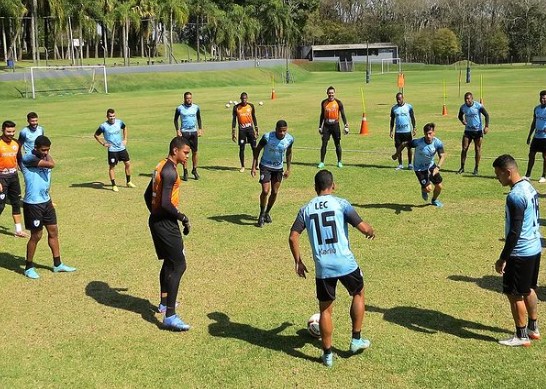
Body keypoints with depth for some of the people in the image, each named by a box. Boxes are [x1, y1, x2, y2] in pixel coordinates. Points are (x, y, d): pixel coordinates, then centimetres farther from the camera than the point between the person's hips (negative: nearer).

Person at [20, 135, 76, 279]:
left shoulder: (44, 158, 8)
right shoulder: (28, 158, -19)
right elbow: (51, 164, -31)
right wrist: (47, 155, -12)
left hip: (46, 201, 8)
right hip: (33, 204, -8)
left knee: (53, 232, 13)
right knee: (36, 236, 1)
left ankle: (58, 265, 24)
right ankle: (29, 267, 18)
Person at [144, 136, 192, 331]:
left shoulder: (161, 167, 13)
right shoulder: (170, 171, -19)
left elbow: (148, 195, 21)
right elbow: (166, 203, -25)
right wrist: (183, 218, -13)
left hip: (156, 220, 10)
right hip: (165, 224, -10)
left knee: (169, 262, 24)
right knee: (178, 265, -9)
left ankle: (165, 303, 39)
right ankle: (170, 316, -10)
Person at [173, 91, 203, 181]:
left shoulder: (196, 107, 4)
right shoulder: (179, 108, -3)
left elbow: (199, 118, 15)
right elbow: (176, 119, 7)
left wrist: (200, 129, 7)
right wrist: (177, 130, -3)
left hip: (194, 132, 2)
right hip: (184, 132, -2)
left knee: (195, 152, 5)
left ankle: (194, 170, 17)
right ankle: (185, 172, 4)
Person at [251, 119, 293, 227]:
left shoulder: (290, 139, -14)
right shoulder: (267, 137, -25)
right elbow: (257, 150, -11)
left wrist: (288, 169, 8)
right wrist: (254, 167, -14)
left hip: (278, 168, 4)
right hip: (266, 166, -4)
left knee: (275, 192, 8)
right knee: (265, 191, -13)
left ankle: (267, 212, 31)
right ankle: (262, 214, 7)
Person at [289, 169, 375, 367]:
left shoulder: (306, 209, 6)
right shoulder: (341, 203, -3)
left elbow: (293, 237, 2)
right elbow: (363, 228, -5)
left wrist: (298, 262, 14)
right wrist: (371, 231, 18)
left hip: (322, 268, 2)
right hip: (345, 263, -2)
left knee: (325, 309, 14)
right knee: (358, 294, 25)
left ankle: (327, 353, 20)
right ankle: (356, 340, 29)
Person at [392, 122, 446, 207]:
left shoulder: (437, 143, -21)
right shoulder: (418, 142, -30)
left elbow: (442, 156, -22)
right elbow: (404, 144, -15)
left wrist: (437, 167, -40)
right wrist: (397, 154, 0)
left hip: (431, 166, 4)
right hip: (419, 168, -4)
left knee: (439, 186, 5)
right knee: (428, 189, -14)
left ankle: (434, 200, 40)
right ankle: (423, 190, 28)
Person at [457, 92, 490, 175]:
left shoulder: (478, 106, -12)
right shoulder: (463, 107, -2)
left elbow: (486, 115, -6)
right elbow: (460, 116, 17)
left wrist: (487, 126, -15)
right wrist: (462, 121, -6)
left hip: (478, 130, -3)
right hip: (468, 130, 3)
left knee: (477, 149, 2)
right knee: (464, 148, -4)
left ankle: (476, 169, 12)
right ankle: (462, 168, 6)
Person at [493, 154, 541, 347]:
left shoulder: (515, 196, -24)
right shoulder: (529, 187, 7)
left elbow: (515, 231, -25)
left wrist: (503, 258, -19)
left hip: (520, 253, -10)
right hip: (535, 248, 10)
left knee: (514, 294, 3)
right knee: (529, 290, 21)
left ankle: (521, 336, 13)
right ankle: (533, 328, 33)